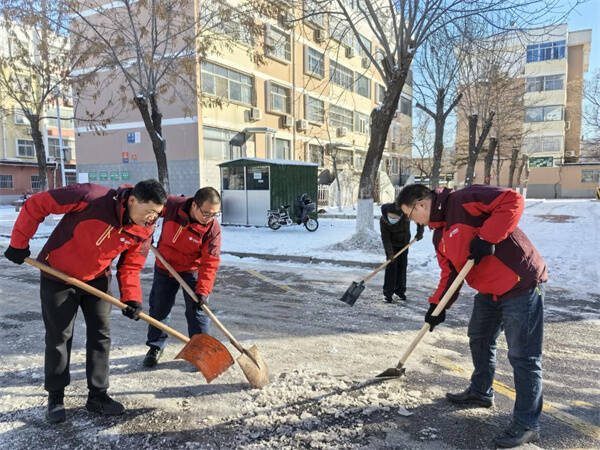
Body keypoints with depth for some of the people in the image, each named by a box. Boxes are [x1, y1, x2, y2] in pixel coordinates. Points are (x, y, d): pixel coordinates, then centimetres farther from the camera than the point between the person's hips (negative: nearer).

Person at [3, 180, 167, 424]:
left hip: (97, 279, 4)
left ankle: (98, 396, 20)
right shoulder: (92, 197, -33)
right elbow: (35, 205, -24)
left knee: (101, 335, 5)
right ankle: (55, 397, 24)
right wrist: (19, 243, -16)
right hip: (57, 276, -4)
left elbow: (130, 266, -6)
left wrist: (131, 298, -21)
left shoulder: (145, 230, -16)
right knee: (59, 337, 5)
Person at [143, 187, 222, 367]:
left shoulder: (213, 228, -24)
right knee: (158, 308, 12)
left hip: (191, 271, -2)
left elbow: (210, 262, -22)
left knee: (196, 310, -1)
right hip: (164, 266, 2)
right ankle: (156, 347, 32)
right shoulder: (171, 205, -23)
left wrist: (202, 290, -28)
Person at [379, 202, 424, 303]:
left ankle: (400, 290, 18)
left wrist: (420, 232, -13)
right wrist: (390, 252, -31)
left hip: (404, 243, 3)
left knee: (402, 266, 5)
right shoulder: (383, 220, -30)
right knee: (391, 266, -10)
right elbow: (385, 237, -25)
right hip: (392, 244, -2)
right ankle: (388, 293, -6)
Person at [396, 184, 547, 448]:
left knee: (523, 356, 0)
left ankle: (527, 424, 13)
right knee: (479, 340, 22)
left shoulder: (464, 201, -18)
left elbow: (512, 201, -25)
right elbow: (450, 273, 12)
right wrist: (438, 305, 3)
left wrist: (486, 238, -30)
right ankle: (481, 392, 43)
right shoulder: (439, 236, 10)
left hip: (521, 285, -10)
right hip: (488, 291, 10)